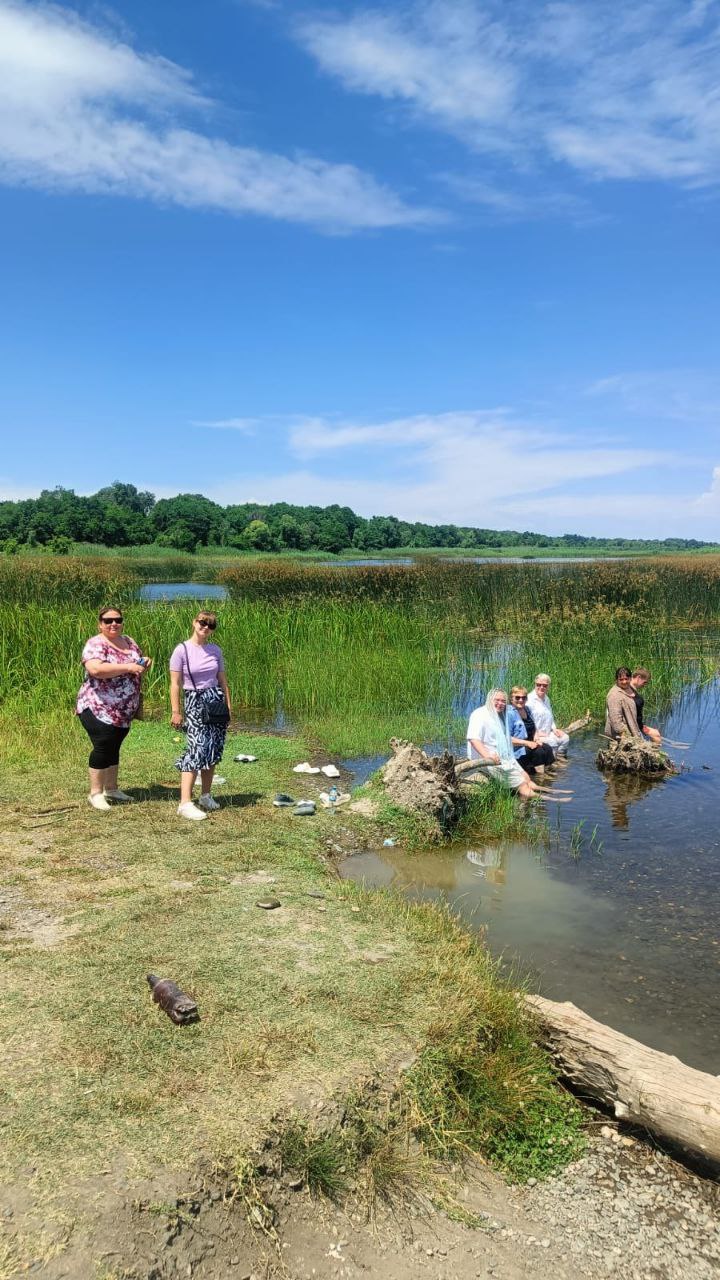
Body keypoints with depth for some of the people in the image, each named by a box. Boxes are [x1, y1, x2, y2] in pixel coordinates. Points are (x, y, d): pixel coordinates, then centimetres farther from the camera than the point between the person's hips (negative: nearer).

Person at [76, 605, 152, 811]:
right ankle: (96, 793, 6)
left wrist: (145, 664, -5)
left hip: (123, 711, 7)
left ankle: (111, 789, 26)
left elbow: (139, 668, 20)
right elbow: (96, 669, -30)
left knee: (114, 748, 15)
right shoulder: (95, 644, -13)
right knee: (102, 748, -5)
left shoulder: (129, 642, 11)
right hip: (98, 708, -7)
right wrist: (128, 667, -32)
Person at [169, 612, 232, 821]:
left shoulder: (216, 650, 7)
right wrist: (176, 712, -10)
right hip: (194, 703, -5)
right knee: (197, 749, -15)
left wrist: (228, 706, 10)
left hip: (216, 701, 5)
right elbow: (175, 684, -7)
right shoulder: (182, 650, -6)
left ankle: (206, 796, 22)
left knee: (213, 751, 8)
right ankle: (185, 803, -16)